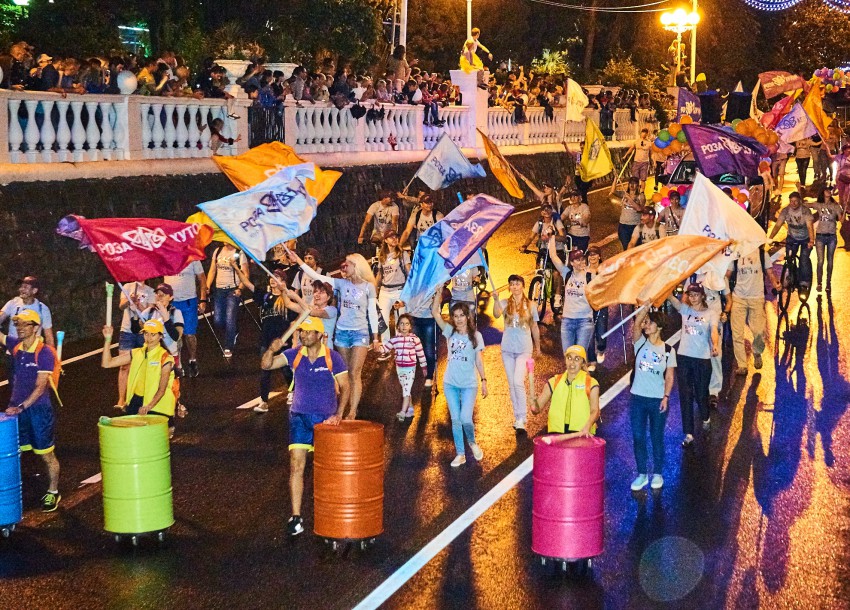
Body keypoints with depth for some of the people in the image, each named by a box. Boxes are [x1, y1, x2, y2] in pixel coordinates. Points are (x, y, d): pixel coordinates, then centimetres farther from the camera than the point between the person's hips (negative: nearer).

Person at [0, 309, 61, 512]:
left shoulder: (44, 352, -14)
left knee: (47, 455, 7)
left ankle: (53, 493, 21)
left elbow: (40, 387, -17)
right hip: (16, 408, 5)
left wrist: (22, 407, -23)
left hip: (38, 409, -5)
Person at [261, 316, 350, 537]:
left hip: (326, 419, -1)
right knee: (296, 465, -9)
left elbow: (344, 387, -3)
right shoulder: (294, 355, 1)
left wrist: (339, 414, -14)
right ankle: (296, 517, -9)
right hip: (300, 417, 2)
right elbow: (266, 365, -4)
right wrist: (272, 350, -26)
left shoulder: (333, 358, -6)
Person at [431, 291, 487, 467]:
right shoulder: (450, 332, 3)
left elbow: (479, 360, 2)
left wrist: (484, 380, -2)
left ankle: (472, 443, 17)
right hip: (450, 383, 2)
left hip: (469, 384, -2)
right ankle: (460, 454, 14)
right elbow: (435, 313, -6)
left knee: (466, 419, -12)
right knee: (455, 420, 5)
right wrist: (439, 292, -14)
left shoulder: (475, 336, 0)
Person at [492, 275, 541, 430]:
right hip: (507, 349, 2)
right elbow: (496, 315, -19)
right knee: (511, 384, 7)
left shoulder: (530, 305, 2)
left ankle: (521, 419, -13)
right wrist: (496, 300, -35)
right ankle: (517, 416, 18)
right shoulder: (505, 303, 1)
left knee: (518, 382, -16)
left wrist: (537, 347, 18)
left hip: (524, 349, -2)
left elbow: (534, 327, 12)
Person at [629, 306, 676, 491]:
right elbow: (636, 324, -18)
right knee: (638, 437, 4)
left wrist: (666, 397, -11)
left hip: (658, 400, -2)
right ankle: (642, 474, 14)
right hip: (638, 398, 2)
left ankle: (657, 474, 19)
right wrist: (645, 307, -25)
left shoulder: (668, 350, -2)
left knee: (657, 438, 7)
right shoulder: (640, 343, 0)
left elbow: (669, 376, -2)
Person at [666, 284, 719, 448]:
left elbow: (714, 331, -19)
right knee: (685, 396, 0)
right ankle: (688, 434, 5)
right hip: (684, 357, 2)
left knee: (701, 393, 9)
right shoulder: (684, 309, 5)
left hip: (703, 359, -2)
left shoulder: (711, 314, -1)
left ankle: (705, 418, 43)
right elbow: (669, 296, -9)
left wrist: (715, 346, -39)